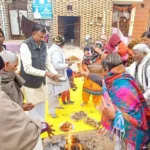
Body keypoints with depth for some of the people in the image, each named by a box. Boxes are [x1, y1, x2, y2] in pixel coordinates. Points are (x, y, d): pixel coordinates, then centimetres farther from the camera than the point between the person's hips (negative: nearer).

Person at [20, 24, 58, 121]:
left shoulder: (44, 45, 0)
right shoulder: (25, 46, -21)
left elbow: (48, 62, 5)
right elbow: (28, 68, -26)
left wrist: (54, 72, -12)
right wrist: (46, 73, -27)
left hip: (41, 80, 7)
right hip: (30, 82, -6)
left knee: (42, 103, 18)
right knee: (33, 106, 8)